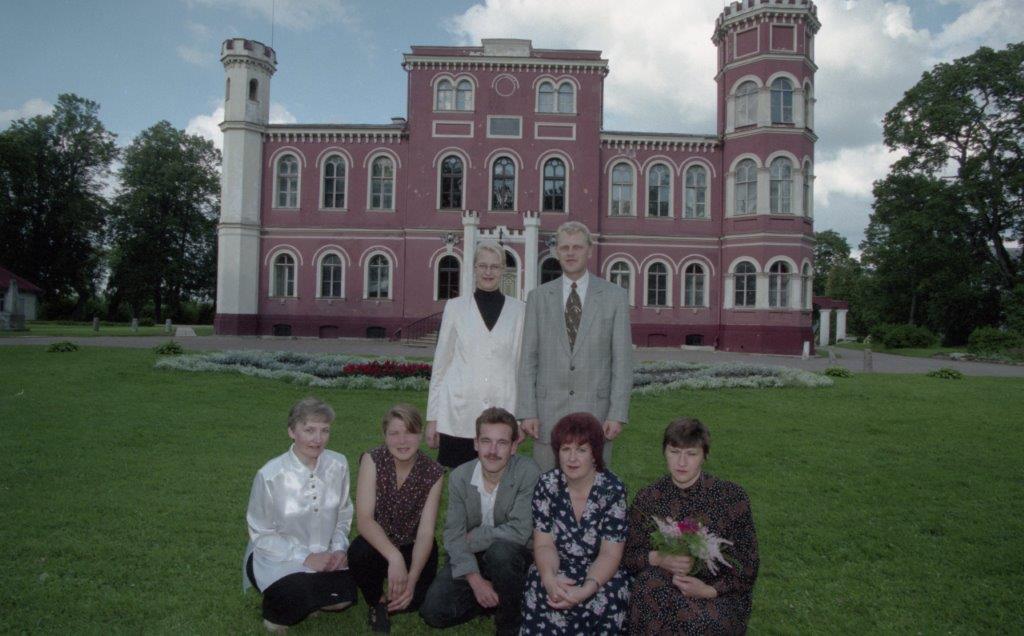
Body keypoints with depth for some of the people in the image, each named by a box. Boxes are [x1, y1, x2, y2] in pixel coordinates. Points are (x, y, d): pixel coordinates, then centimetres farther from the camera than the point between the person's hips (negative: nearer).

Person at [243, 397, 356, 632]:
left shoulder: (338, 464, -9)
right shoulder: (270, 475, -20)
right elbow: (261, 534, -11)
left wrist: (339, 549, -13)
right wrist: (305, 557, -20)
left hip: (323, 556, 4)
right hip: (277, 556, -4)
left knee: (345, 595, -19)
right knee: (304, 592, -31)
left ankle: (307, 602, 16)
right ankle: (276, 609, 6)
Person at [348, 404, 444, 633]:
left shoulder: (433, 472, -15)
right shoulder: (372, 460, -17)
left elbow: (426, 532, -16)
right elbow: (364, 519, -25)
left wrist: (412, 579, -30)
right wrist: (394, 557, -39)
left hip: (413, 546, 1)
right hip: (379, 543, 0)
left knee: (411, 600, -23)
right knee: (358, 554, -32)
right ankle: (377, 601, -1)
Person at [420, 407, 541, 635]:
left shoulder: (528, 473, -21)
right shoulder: (459, 476, -9)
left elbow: (520, 531, -25)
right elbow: (453, 535, -11)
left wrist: (471, 537, -17)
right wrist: (475, 580, -25)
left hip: (511, 557, -3)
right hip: (471, 558, 3)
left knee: (500, 550, -36)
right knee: (433, 612, -13)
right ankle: (494, 598, 12)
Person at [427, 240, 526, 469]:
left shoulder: (519, 310, 5)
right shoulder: (455, 307, 5)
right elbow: (440, 364, 7)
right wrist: (432, 417, 5)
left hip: (501, 417, 0)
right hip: (459, 416, 0)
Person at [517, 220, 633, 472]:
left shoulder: (615, 296, 3)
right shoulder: (538, 297, 6)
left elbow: (622, 360, 0)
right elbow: (528, 359, 4)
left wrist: (618, 414, -7)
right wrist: (527, 412, -2)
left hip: (596, 411, -1)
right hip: (548, 412, 1)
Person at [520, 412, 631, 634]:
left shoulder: (613, 490, -13)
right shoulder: (547, 485, -6)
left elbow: (610, 554, -14)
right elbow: (544, 545, -6)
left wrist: (586, 589, -32)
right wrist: (550, 578, -28)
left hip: (600, 574, -1)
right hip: (558, 571, 1)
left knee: (604, 599, -32)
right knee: (541, 593, -30)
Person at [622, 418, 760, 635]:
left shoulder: (731, 497, -7)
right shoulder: (647, 499, 0)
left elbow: (746, 566, -3)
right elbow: (628, 555, 4)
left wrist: (710, 590, -19)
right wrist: (658, 559, -18)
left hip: (720, 591, -2)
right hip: (664, 585, 2)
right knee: (651, 582, -31)